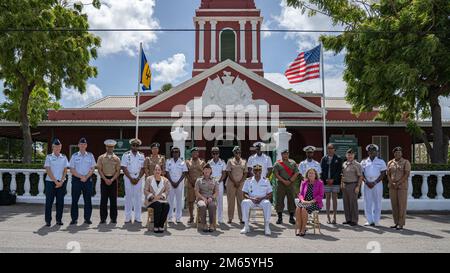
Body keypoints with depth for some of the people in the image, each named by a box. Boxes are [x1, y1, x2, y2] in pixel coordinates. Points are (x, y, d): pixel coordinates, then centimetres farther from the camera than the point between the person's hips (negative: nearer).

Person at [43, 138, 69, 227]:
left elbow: (65, 170, 5)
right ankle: (48, 220, 8)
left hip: (61, 182, 2)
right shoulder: (49, 157, 2)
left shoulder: (64, 157, 9)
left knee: (60, 202, 4)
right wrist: (56, 181, -10)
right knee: (49, 201, 0)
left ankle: (59, 219, 12)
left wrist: (61, 181, -7)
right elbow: (48, 170, -4)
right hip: (50, 182, -2)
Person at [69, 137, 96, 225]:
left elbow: (92, 169, 3)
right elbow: (72, 170, 0)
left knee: (88, 200, 3)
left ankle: (87, 218, 10)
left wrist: (86, 177, -10)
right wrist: (81, 177, -10)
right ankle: (74, 219, 9)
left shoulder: (90, 155, 7)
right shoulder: (74, 156, 5)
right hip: (76, 179, 0)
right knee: (75, 200, 1)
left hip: (88, 179, 1)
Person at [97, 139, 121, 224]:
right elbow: (99, 170, 1)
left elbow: (118, 171, 3)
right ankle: (103, 218, 5)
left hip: (113, 180, 0)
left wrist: (112, 179, -10)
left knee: (113, 200, 2)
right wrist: (105, 179, -10)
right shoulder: (101, 158, 6)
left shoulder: (117, 158, 7)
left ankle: (113, 218, 8)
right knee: (103, 200, -1)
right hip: (104, 179, 0)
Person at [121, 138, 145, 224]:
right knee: (128, 197, 1)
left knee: (138, 197, 1)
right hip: (128, 178, -1)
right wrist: (131, 178, -11)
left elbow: (143, 168, 3)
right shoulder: (126, 155, 2)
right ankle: (128, 217, 6)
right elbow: (124, 168, -4)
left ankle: (138, 217, 7)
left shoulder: (142, 156, 7)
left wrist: (138, 178, -8)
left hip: (139, 178, 1)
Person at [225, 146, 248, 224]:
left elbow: (245, 173, 7)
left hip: (241, 183, 1)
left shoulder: (244, 161, 11)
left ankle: (241, 218, 3)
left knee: (241, 200, -2)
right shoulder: (230, 161, 6)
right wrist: (235, 182, -9)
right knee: (231, 200, 0)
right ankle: (230, 218, 6)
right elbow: (228, 172, -1)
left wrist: (240, 182, -6)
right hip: (231, 183, -1)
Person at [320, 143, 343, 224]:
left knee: (334, 198, 2)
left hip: (335, 181, -2)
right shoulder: (324, 158, 8)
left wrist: (333, 179, -11)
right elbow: (321, 170, 5)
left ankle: (334, 217, 6)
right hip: (326, 181, 2)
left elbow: (339, 171, -3)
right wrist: (325, 179, -7)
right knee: (328, 199, 5)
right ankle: (328, 217, 9)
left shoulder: (338, 159, 3)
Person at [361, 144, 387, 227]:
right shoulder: (364, 162, 10)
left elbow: (383, 174, -1)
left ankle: (376, 221, 6)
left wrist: (375, 182, -11)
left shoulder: (381, 162, 6)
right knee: (367, 202, 1)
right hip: (367, 184, 2)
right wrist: (366, 182, -10)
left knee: (377, 203, 1)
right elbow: (361, 174, 6)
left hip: (377, 184, -1)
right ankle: (369, 220, 8)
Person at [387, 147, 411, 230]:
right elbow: (388, 175, 6)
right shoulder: (390, 163, 10)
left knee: (401, 205, -3)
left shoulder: (406, 162, -2)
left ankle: (401, 224, 2)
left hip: (402, 186, -4)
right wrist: (392, 183, -10)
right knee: (394, 205, 6)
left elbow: (407, 174, -11)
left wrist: (398, 183, -17)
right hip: (392, 186, 4)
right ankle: (396, 223, 13)